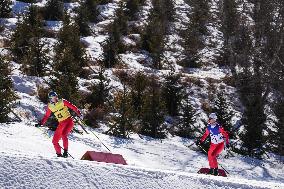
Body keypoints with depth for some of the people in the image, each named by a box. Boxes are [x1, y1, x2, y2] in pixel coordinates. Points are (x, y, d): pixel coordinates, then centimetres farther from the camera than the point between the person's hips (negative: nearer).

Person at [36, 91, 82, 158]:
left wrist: (79, 113, -16)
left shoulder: (62, 102, -6)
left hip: (69, 121, -5)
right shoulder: (50, 106, 5)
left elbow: (72, 106, -5)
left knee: (64, 134, -30)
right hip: (61, 124, 5)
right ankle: (59, 154, 17)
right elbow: (46, 116, 15)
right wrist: (41, 123, 5)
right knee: (55, 141, -1)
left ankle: (65, 151, -21)